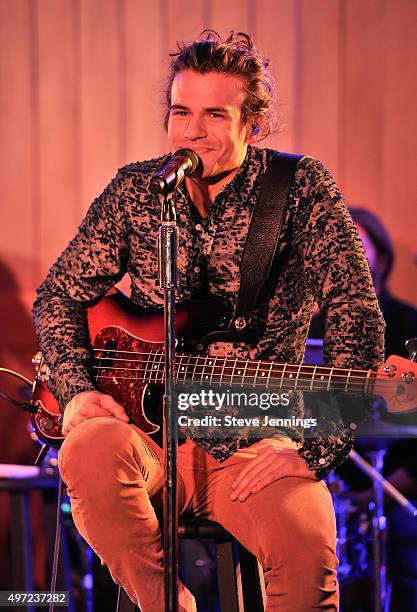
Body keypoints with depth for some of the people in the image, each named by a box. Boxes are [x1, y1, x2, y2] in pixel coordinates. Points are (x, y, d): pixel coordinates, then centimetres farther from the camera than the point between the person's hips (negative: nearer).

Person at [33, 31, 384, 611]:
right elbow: (59, 295, 14)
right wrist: (77, 388, -6)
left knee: (306, 546, -32)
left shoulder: (302, 188, -4)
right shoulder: (134, 190, 5)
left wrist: (315, 449, -20)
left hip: (256, 448, -2)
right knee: (91, 448, -33)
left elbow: (358, 317, -11)